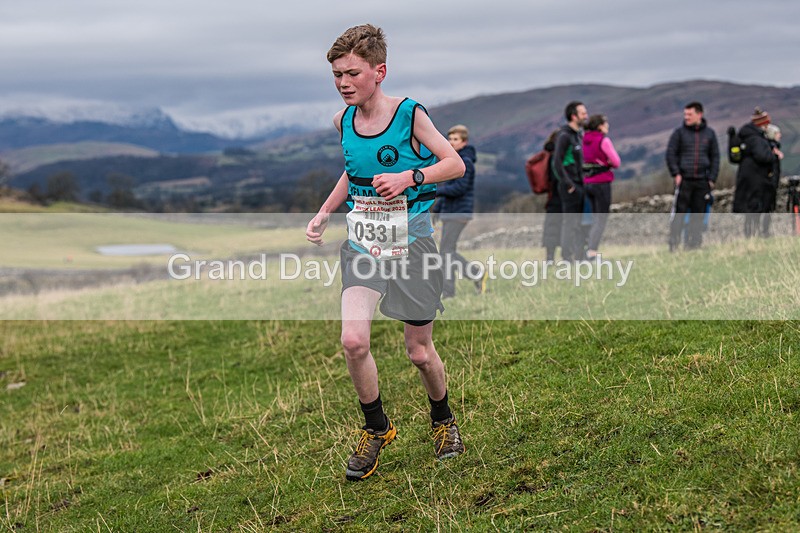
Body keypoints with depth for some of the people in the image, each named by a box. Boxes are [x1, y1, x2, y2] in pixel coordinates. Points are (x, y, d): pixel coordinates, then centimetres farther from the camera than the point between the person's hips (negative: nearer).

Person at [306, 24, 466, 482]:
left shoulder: (409, 115, -11)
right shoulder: (344, 121, 4)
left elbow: (456, 164, -6)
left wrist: (408, 177, -21)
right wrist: (324, 213, 14)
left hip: (411, 241, -3)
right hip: (364, 242, 4)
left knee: (420, 351, 5)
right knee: (354, 340, -16)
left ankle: (444, 421, 35)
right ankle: (377, 430, 7)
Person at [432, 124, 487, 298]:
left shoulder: (465, 162, -12)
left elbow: (459, 188, -19)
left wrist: (434, 191, -18)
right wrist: (437, 207, 15)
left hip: (459, 212, -9)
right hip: (449, 212, 9)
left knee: (447, 251, -10)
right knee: (445, 251, 6)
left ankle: (477, 275, 0)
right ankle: (448, 291, 8)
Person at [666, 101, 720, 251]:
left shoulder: (709, 134, 10)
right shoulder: (679, 133, 3)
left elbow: (715, 157, 11)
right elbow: (670, 153, 2)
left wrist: (712, 178, 2)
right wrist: (675, 174, -9)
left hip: (702, 181, 2)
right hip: (683, 180, -2)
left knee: (698, 214, 4)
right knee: (679, 212, -7)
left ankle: (694, 243, 10)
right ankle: (674, 243, -4)